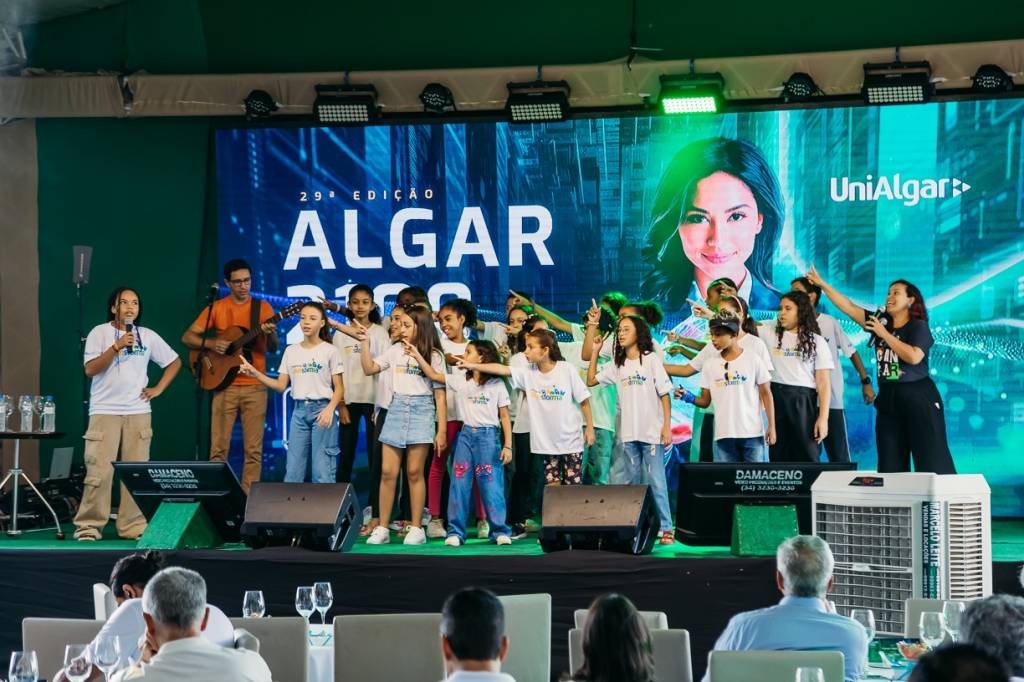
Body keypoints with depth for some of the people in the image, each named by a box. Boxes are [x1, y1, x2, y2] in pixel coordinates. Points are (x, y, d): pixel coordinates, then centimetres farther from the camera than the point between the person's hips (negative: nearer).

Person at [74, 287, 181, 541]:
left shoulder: (148, 336, 8)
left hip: (138, 412, 3)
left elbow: (175, 362, 18)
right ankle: (89, 525, -2)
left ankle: (133, 526, 5)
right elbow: (90, 369, -10)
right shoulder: (100, 333, 0)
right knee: (99, 472, -8)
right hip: (105, 412, -3)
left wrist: (158, 389, 7)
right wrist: (117, 346, -18)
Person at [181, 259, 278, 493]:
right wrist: (211, 344, -13)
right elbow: (187, 337, 5)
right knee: (218, 448, -1)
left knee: (254, 449, -2)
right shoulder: (217, 308, 5)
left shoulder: (262, 307, 5)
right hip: (225, 385, 0)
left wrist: (270, 334, -23)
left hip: (255, 386, 0)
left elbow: (273, 348, 0)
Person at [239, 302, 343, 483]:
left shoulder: (330, 351, -3)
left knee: (323, 472, -5)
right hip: (299, 410, 4)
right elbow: (281, 386, 9)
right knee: (292, 472, 4)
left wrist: (329, 409, -20)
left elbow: (339, 388, -3)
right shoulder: (291, 351, 10)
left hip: (322, 409, -4)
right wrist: (255, 374, -3)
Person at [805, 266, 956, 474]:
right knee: (890, 465, 8)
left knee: (931, 461, -5)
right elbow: (848, 307, 6)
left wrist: (884, 334, -16)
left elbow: (914, 357, -22)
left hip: (918, 399, -6)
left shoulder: (919, 326, -6)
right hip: (888, 400, 6)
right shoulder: (880, 320, 8)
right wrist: (822, 284, 1)